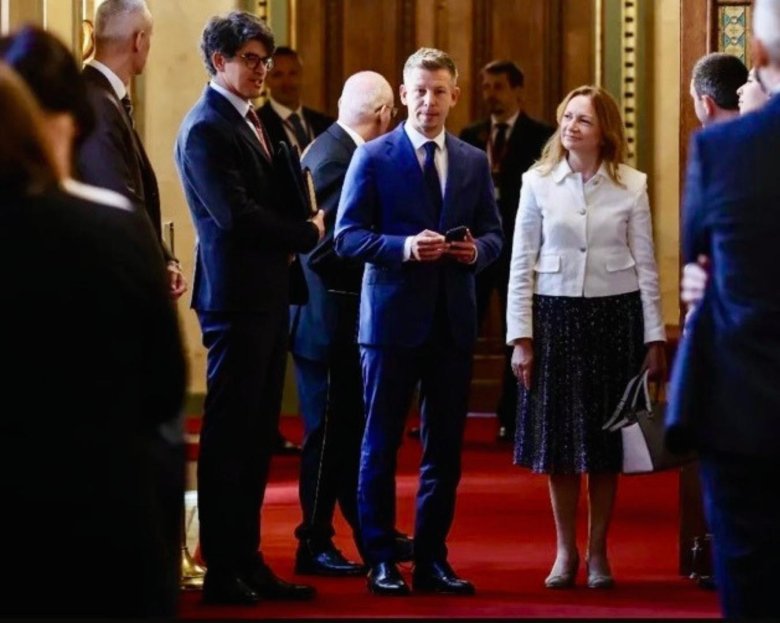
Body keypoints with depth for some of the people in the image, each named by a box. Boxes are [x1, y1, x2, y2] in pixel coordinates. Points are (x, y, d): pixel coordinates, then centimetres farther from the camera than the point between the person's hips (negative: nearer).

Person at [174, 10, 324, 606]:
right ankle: (222, 572, 1)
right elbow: (235, 215, -20)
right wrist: (307, 233, -9)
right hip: (236, 299, -9)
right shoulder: (205, 128, -12)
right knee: (229, 436, -4)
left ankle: (247, 561, 16)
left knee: (257, 438, 11)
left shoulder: (253, 122, 16)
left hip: (269, 295, 9)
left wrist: (297, 232, -2)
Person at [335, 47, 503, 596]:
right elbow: (348, 235, -6)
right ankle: (381, 560, 10)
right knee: (381, 442, 3)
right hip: (392, 316, -4)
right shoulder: (374, 158, -2)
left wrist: (477, 250, -11)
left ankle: (432, 559, 15)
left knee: (445, 446, 7)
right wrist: (404, 247, -20)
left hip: (454, 319, 4)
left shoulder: (475, 162, 10)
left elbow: (494, 232, 11)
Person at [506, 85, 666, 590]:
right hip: (555, 316, 0)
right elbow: (522, 264, 2)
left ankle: (598, 552, 16)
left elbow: (646, 266, 2)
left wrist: (654, 338, -1)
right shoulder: (538, 183, 1)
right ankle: (565, 552, 16)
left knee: (606, 438, 5)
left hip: (615, 316, 0)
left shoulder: (631, 187, -1)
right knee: (558, 436, 5)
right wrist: (520, 336, -3)